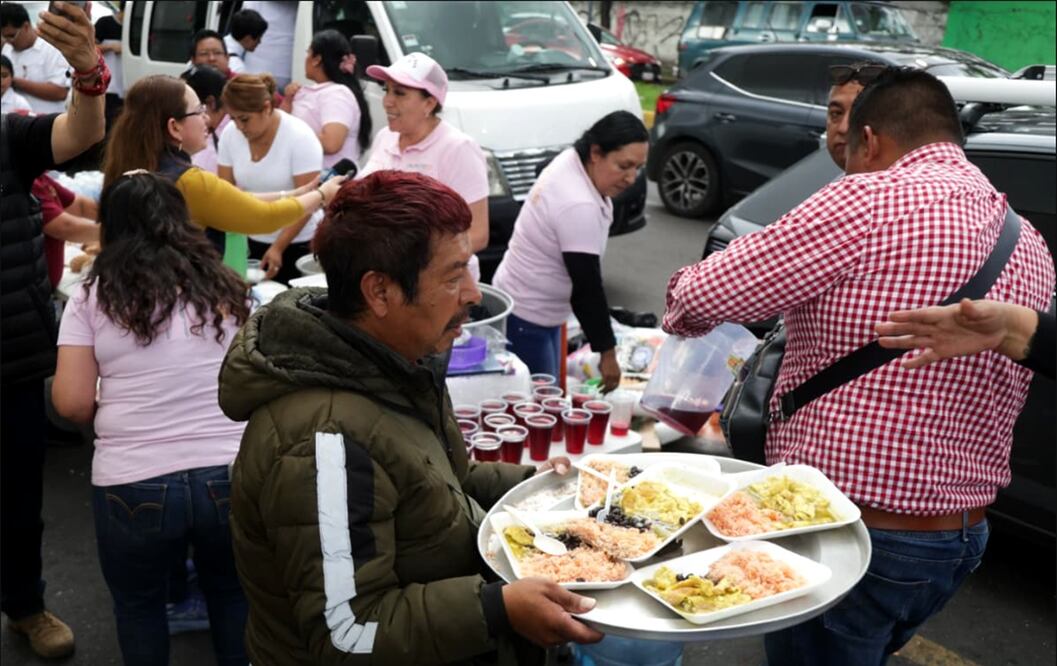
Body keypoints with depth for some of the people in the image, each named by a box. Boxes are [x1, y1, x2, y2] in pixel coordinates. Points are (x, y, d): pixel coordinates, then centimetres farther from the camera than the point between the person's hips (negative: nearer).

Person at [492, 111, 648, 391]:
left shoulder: (571, 161, -1)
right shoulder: (579, 207, -29)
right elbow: (587, 286, -25)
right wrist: (607, 353, -18)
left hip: (544, 314, 10)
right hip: (524, 319, -10)